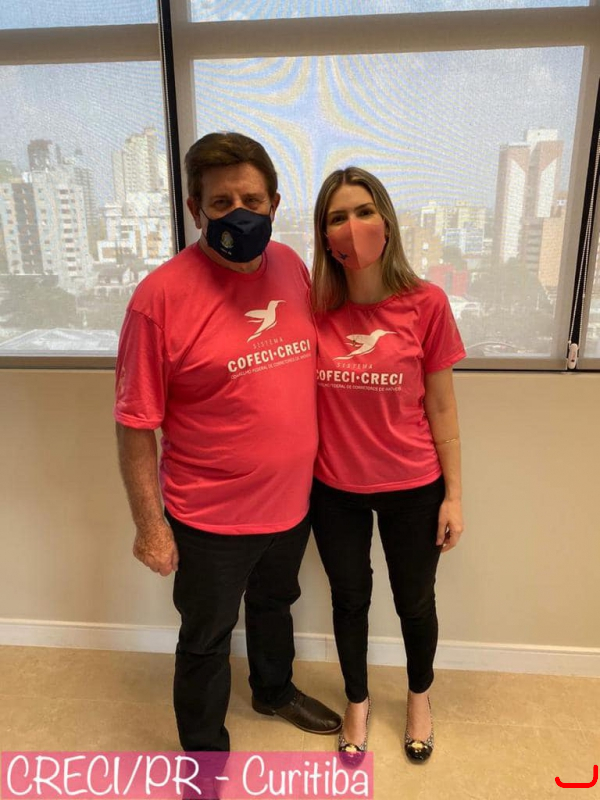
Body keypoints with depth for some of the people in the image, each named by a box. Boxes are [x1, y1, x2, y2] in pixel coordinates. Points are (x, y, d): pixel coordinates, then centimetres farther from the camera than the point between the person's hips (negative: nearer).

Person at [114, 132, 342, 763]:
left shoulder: (290, 265, -3)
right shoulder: (162, 294, -21)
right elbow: (135, 424, -16)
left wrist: (319, 463, 12)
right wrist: (149, 523, -13)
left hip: (293, 498, 6)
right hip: (211, 517, -5)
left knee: (276, 603, 30)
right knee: (206, 642, 18)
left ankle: (274, 691, 60)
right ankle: (204, 758, 47)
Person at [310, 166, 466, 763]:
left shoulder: (425, 303, -13)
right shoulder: (312, 307, -9)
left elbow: (441, 407, -6)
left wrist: (453, 495, -2)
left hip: (412, 488, -1)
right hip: (334, 488, 1)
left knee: (415, 602, 20)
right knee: (349, 599, 21)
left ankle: (419, 696, 53)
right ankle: (357, 699, 50)